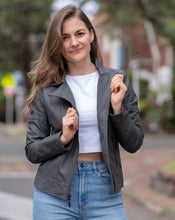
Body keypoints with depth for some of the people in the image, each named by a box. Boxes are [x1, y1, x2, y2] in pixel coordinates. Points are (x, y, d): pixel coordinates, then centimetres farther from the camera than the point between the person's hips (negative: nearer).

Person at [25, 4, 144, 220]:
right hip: (55, 196, 0)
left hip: (104, 194, 0)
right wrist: (63, 138, -13)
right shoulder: (46, 89, 1)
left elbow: (133, 144, 3)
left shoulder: (116, 81, 3)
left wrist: (117, 107, -11)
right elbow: (32, 151, 2)